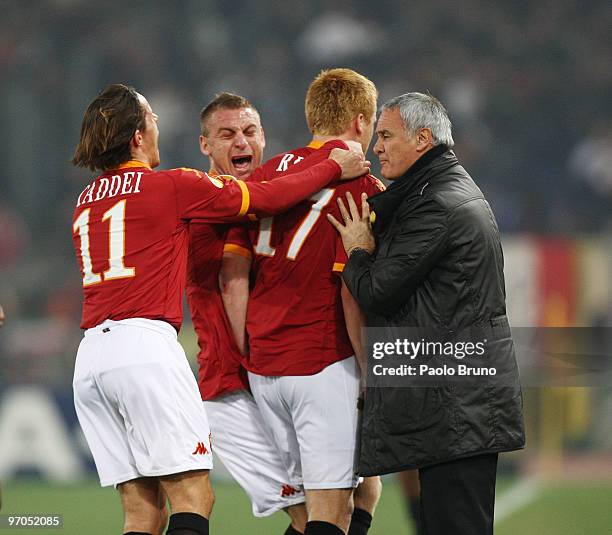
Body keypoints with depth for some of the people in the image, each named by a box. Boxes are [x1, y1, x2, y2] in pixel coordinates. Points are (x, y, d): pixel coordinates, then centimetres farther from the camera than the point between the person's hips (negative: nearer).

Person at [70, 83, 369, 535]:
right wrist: (335, 168, 18)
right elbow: (267, 199, 4)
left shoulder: (85, 202, 20)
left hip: (90, 354, 7)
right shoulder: (170, 185, 0)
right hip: (145, 344, -7)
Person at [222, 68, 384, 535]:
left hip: (263, 369, 7)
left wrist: (248, 357, 12)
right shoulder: (360, 186, -8)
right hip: (325, 365, -7)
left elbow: (232, 272, 7)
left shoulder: (264, 176, 10)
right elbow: (353, 293, -15)